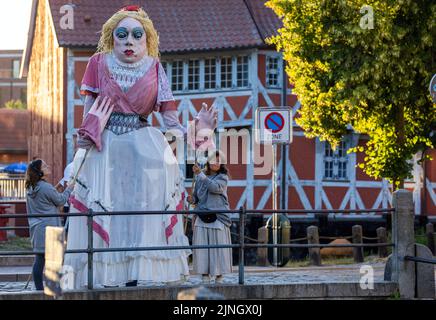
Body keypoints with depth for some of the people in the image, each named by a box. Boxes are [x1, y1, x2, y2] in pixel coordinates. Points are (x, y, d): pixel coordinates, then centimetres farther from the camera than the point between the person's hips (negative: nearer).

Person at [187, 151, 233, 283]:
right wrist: (192, 199, -2)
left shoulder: (223, 177, 1)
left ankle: (219, 276, 4)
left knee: (218, 245, -3)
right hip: (202, 217, 3)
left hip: (218, 217, -3)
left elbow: (215, 187, -19)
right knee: (201, 246, -1)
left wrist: (200, 174, -20)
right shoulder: (200, 178, 12)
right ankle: (205, 275, 5)